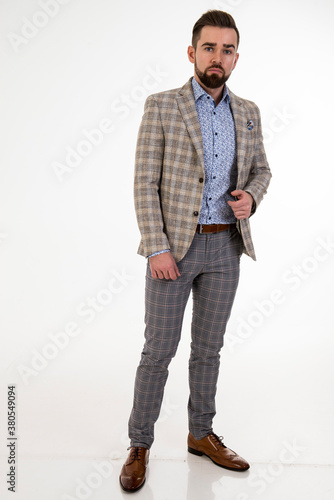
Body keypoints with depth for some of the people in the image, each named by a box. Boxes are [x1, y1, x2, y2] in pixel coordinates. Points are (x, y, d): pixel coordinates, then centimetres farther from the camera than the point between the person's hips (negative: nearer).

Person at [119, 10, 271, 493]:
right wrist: (157, 249, -16)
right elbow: (145, 184, -9)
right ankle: (140, 445, 17)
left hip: (226, 245, 4)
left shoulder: (247, 112, 9)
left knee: (208, 347, 14)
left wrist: (250, 197, -5)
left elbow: (260, 169, 19)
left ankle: (202, 434, 30)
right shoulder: (161, 106, -5)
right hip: (173, 244, -4)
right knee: (158, 350, 1)